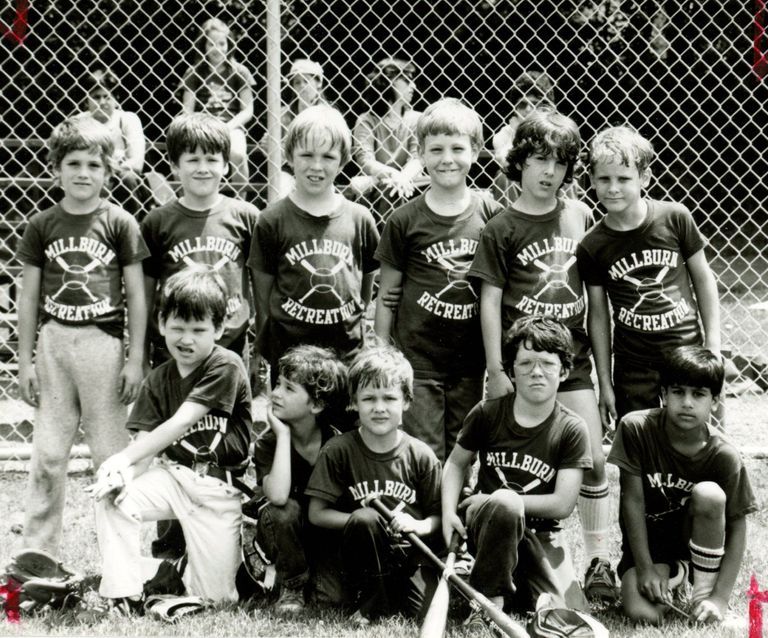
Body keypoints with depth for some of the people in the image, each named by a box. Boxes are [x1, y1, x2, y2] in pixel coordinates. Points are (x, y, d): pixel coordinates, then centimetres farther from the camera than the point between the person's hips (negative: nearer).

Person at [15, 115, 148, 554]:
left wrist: (136, 359, -3)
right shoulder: (42, 225, 4)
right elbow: (29, 296, 8)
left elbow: (137, 295, 0)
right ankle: (38, 554, 12)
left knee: (111, 454, 3)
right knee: (48, 455, 5)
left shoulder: (120, 223, -1)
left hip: (104, 342, -2)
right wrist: (25, 360, 6)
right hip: (54, 342, 2)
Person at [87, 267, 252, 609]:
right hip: (172, 475, 4)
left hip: (219, 488, -4)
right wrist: (125, 476, -28)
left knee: (214, 597, -5)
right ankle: (123, 594, -14)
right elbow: (146, 442, -4)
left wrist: (124, 457, -26)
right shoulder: (158, 381, 6)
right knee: (111, 500, -25)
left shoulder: (226, 367, -12)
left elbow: (181, 423, -20)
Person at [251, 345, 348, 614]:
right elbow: (278, 496, -37)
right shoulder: (268, 442, -18)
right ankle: (292, 586, -11)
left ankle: (320, 573, 7)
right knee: (283, 511, -34)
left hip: (327, 533, 0)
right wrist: (283, 435, -32)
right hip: (283, 536, 0)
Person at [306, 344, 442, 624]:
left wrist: (419, 526, -18)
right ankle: (371, 604, -15)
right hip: (362, 557, -1)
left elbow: (437, 516, 4)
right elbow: (317, 513, -4)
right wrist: (358, 519, -19)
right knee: (365, 520, -33)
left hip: (410, 553, 1)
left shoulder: (421, 456, 0)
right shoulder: (337, 451, -4)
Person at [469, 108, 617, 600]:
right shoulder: (501, 229, -3)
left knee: (594, 460, -2)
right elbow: (490, 301, -3)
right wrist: (495, 371, -7)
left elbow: (594, 292, 14)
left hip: (572, 358, 3)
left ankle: (599, 560, 7)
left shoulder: (581, 217, 7)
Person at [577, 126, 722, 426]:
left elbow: (703, 278, 4)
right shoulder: (592, 247, -4)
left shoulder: (675, 218, -6)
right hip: (632, 370, 0)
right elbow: (598, 314, 3)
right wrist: (604, 382, 3)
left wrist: (713, 346, 1)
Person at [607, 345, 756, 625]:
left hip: (697, 538, 0)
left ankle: (703, 589, -14)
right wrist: (645, 569, -16)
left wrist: (720, 597, -23)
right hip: (648, 538, 0)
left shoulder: (724, 456, -18)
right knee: (643, 613, -28)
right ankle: (675, 574, 8)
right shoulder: (636, 429, -18)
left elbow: (737, 528, -15)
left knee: (708, 494, -33)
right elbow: (633, 500, -14)